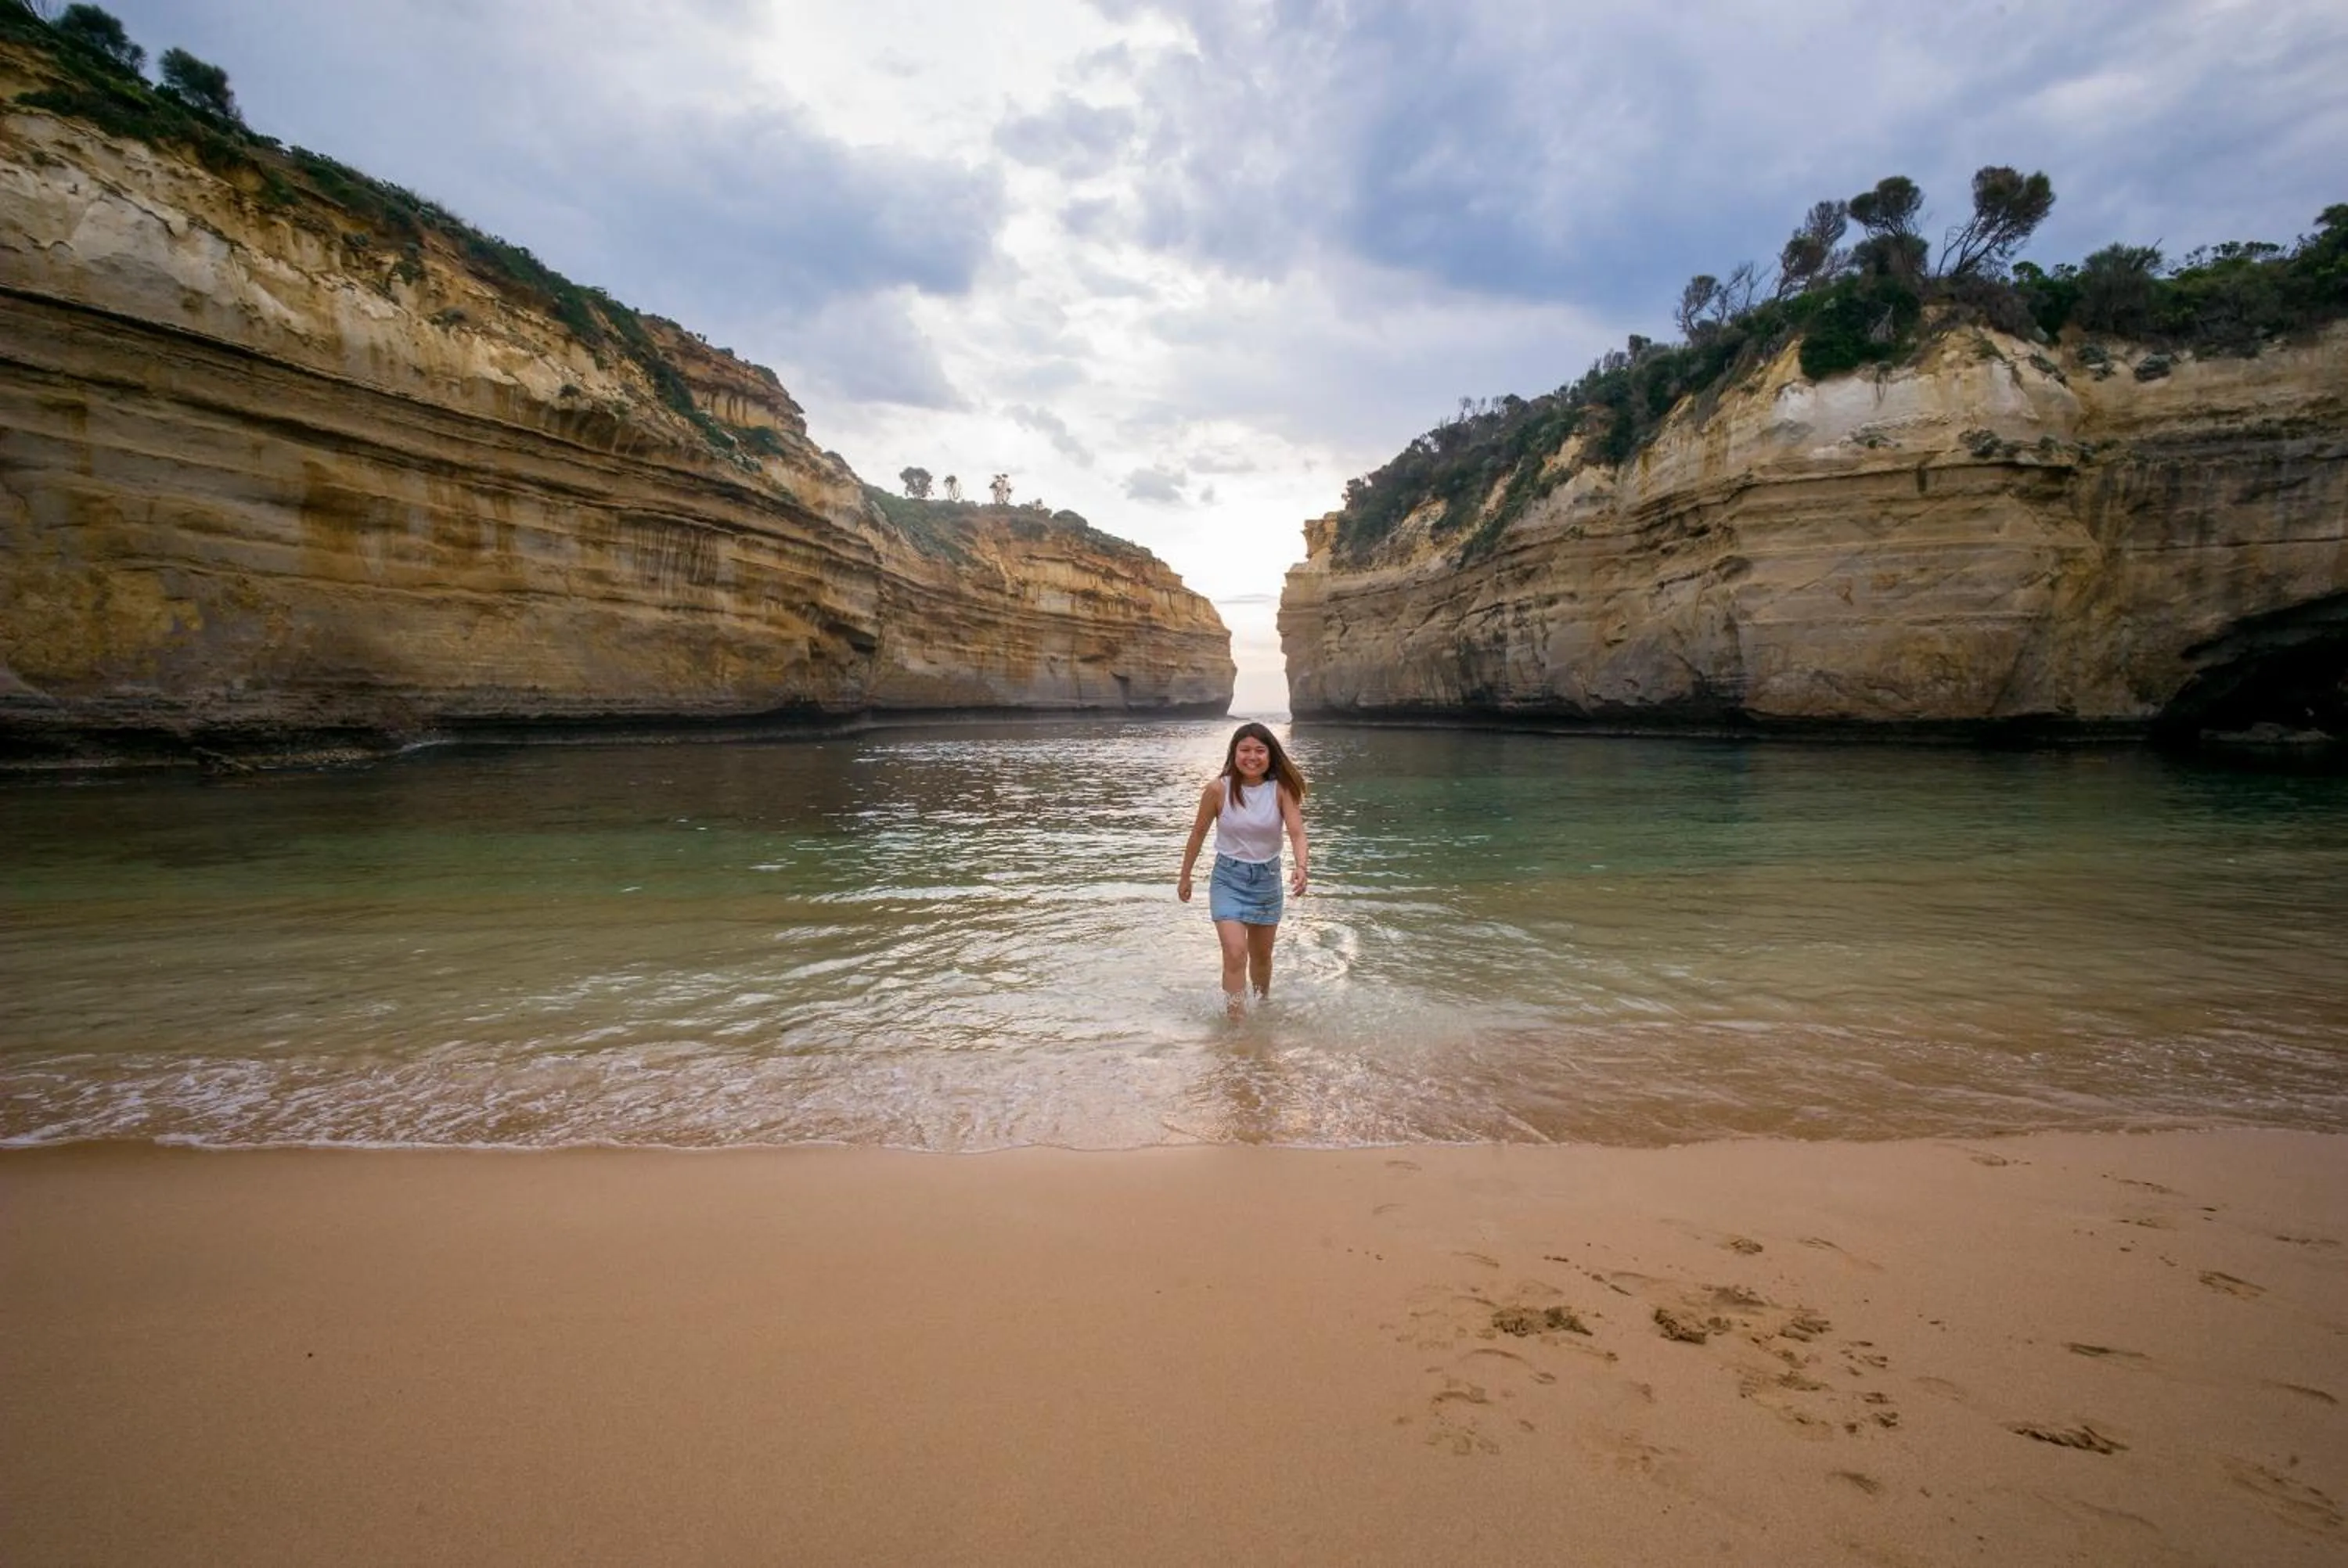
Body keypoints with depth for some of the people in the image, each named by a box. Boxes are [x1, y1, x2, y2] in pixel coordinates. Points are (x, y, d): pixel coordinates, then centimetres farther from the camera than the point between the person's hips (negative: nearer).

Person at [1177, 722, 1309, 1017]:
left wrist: (1301, 867, -42)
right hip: (1228, 879, -2)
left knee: (1261, 956, 19)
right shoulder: (1218, 789, -15)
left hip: (1267, 878, 2)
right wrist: (1185, 876, 7)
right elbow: (1198, 833, -2)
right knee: (1235, 954, -17)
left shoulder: (1282, 788, -14)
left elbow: (1297, 832, -23)